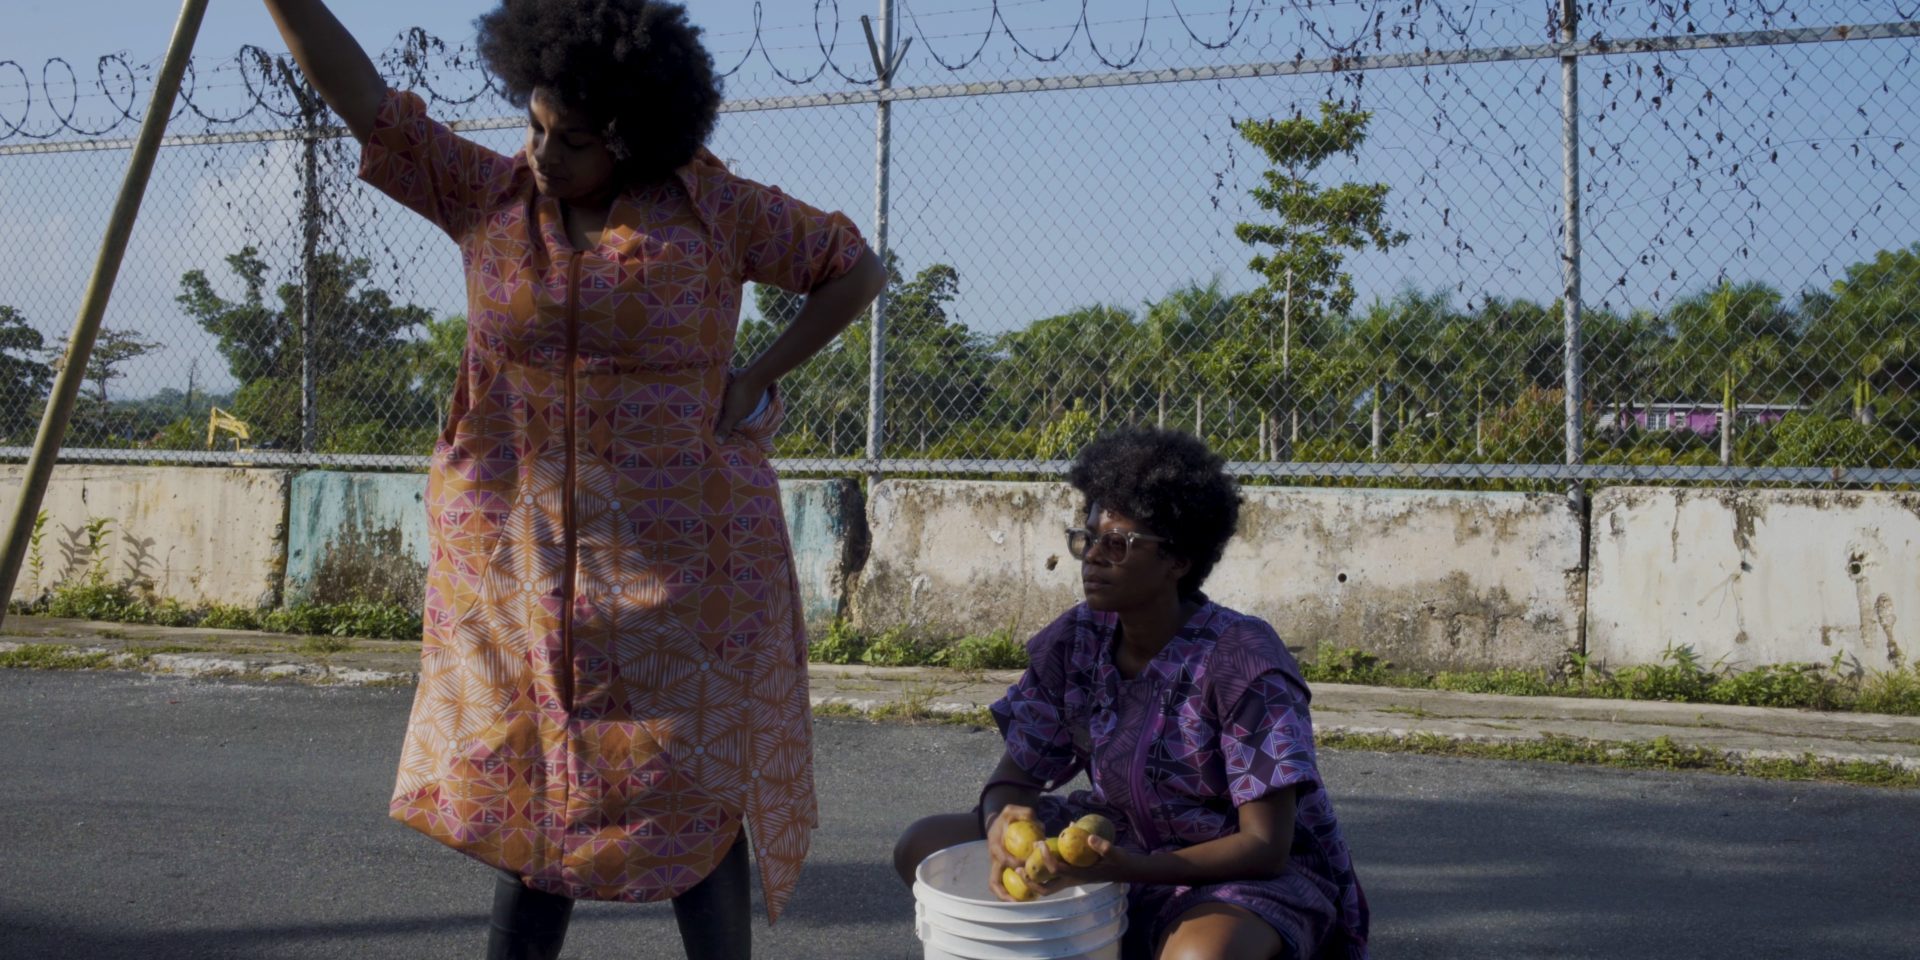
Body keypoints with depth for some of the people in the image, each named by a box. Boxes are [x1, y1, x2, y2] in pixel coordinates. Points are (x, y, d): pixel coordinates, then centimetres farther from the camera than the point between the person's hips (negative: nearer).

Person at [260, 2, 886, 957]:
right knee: (530, 789, 6)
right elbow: (367, 105, 2)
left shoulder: (715, 211, -2)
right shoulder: (489, 196, 5)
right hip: (520, 553, 3)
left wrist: (761, 378, -1)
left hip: (677, 559, -2)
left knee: (691, 793, 2)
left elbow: (855, 266, 7)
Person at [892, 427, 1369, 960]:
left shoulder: (1241, 661, -24)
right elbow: (1013, 778, -1)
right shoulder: (1073, 642, -7)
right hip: (1126, 845, 6)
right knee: (922, 848, -6)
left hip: (1256, 870, -6)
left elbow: (1266, 847, -23)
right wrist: (1001, 823, -28)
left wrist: (1126, 868, -37)